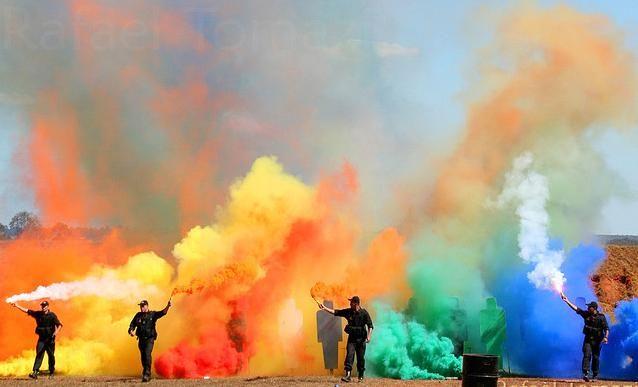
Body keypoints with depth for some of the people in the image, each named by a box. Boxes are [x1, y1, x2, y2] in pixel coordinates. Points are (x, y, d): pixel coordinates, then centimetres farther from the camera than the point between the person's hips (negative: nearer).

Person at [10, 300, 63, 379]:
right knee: (39, 354, -8)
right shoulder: (38, 314, 7)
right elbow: (27, 311, 10)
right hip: (41, 338, 3)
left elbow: (59, 325, -8)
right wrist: (17, 306, 8)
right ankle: (35, 372, -18)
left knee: (51, 356, 3)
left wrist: (57, 331, -26)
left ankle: (51, 372, 16)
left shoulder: (52, 315, -5)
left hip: (50, 339, -3)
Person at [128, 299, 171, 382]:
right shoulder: (138, 315, 9)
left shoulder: (153, 314, 0)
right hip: (141, 339, 4)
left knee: (147, 354, -21)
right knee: (143, 356, 10)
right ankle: (147, 375, 26)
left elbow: (162, 313, -14)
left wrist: (167, 307, -33)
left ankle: (146, 374, -23)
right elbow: (132, 324, 8)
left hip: (150, 339, -4)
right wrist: (131, 331, -14)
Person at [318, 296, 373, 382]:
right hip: (352, 338, 3)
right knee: (349, 355, -12)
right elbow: (335, 312, 3)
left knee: (360, 357, 4)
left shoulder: (364, 313, -8)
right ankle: (348, 375, -19)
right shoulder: (348, 312, 2)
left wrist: (368, 336, -20)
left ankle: (361, 376, 17)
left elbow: (370, 326, -8)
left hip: (361, 339, -3)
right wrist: (325, 308, -4)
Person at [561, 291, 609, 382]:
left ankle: (595, 376, 16)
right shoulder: (586, 314, 2)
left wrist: (605, 337, -24)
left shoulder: (601, 317, -7)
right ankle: (585, 374, -24)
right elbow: (576, 308, 1)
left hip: (597, 340, -2)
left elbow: (606, 328, -9)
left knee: (595, 357, 6)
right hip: (588, 339, 2)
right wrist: (566, 300, -3)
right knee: (587, 355, -14)